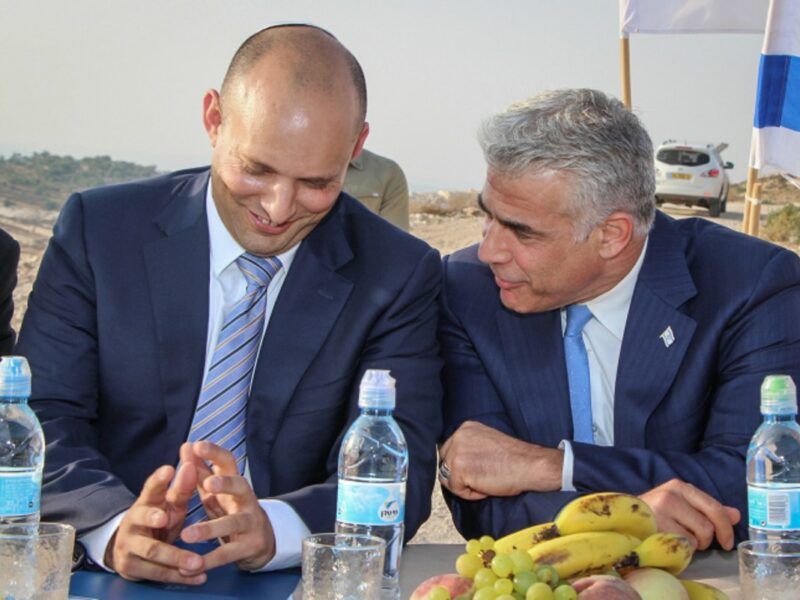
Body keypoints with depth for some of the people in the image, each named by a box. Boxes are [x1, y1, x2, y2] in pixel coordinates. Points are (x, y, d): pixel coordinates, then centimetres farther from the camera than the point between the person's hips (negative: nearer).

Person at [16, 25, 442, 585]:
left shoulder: (400, 276, -1)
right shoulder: (98, 230, -1)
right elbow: (41, 418, -5)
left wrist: (273, 529, -29)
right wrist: (115, 528, -26)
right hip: (105, 580, 0)